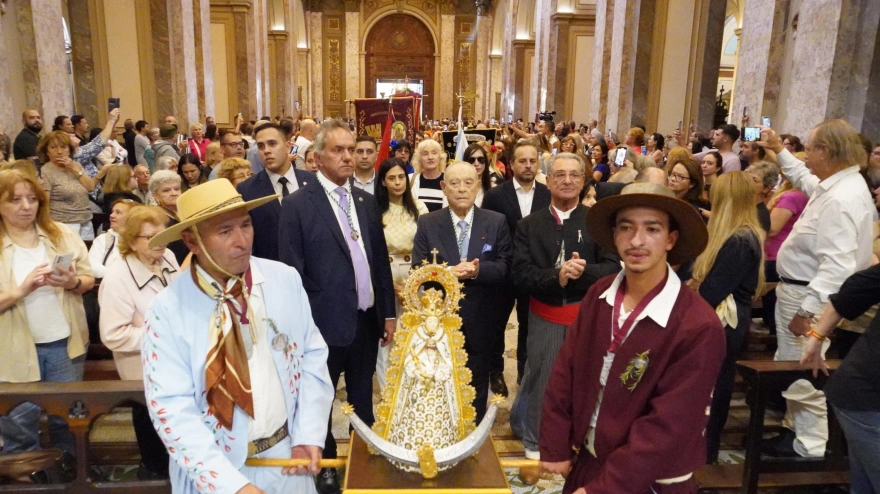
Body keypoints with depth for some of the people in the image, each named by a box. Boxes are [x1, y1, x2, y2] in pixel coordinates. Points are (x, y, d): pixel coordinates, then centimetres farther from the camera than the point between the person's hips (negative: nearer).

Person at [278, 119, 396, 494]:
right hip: (326, 322, -4)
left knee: (363, 400, 20)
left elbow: (381, 261, 10)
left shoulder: (366, 201, 7)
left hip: (367, 319, 5)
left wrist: (388, 312, 9)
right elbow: (292, 271, -10)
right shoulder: (297, 204, -10)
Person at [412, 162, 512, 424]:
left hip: (480, 319, 0)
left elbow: (506, 268, -7)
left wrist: (479, 270, -27)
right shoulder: (427, 223, -1)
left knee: (476, 387, 16)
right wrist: (447, 272, -27)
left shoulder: (497, 222, -1)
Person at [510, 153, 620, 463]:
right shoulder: (529, 225, 1)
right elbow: (520, 275, -7)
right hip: (545, 315, 1)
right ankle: (533, 440, 33)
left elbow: (613, 268, -8)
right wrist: (556, 276, -23)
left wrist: (584, 272, -26)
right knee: (539, 377, 11)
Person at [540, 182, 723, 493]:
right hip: (584, 463, 5)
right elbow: (565, 373, -2)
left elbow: (667, 426, -22)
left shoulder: (699, 327, -23)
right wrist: (555, 447, -3)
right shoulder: (599, 295, -6)